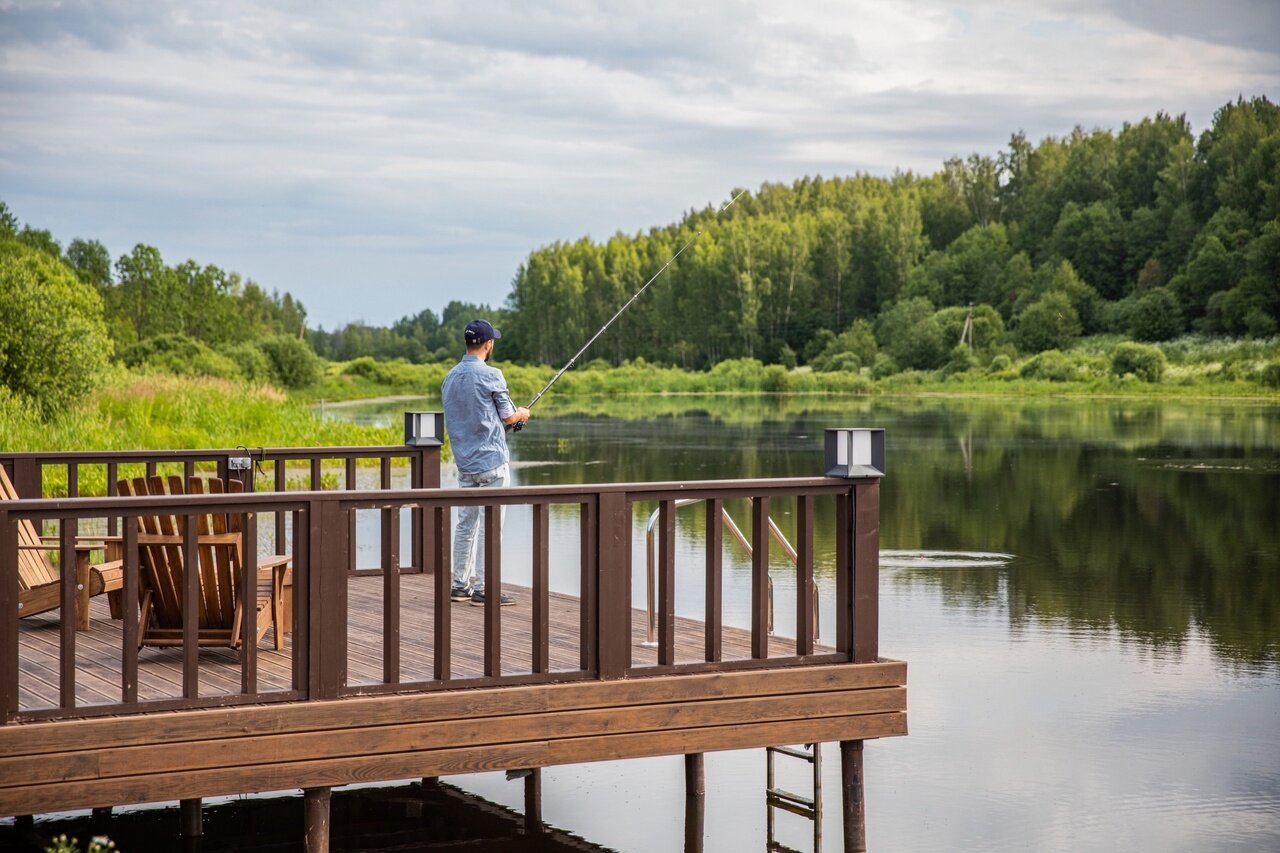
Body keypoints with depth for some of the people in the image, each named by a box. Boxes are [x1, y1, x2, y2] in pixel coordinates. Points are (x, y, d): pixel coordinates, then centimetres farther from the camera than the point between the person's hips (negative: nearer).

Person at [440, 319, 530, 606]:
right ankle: (482, 588, -3)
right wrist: (522, 413, 19)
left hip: (464, 462, 7)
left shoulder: (450, 378, 9)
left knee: (465, 523, 12)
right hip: (491, 462, -7)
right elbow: (508, 416, -5)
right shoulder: (491, 375, -12)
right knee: (490, 525, -3)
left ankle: (460, 585, 15)